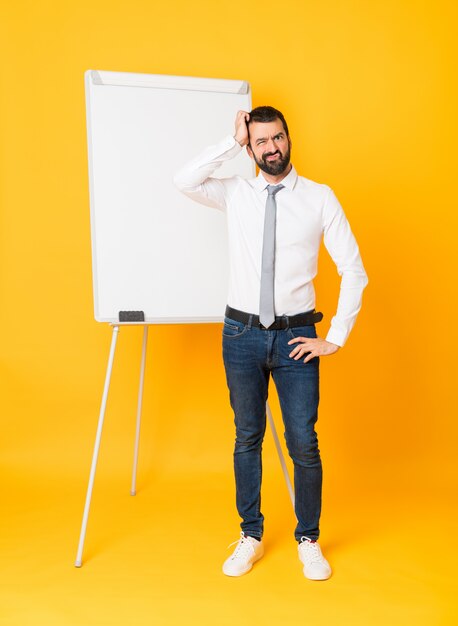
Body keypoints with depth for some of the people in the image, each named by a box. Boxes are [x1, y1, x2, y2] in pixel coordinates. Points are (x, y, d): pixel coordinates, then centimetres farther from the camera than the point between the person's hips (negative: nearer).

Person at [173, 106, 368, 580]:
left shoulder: (320, 198, -2)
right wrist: (233, 142, -8)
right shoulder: (235, 193, 4)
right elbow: (184, 181, -12)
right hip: (242, 333, 2)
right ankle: (250, 537, 30)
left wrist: (335, 338, -5)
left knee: (304, 443, 4)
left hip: (295, 336, -1)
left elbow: (353, 270, -2)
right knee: (247, 438, 12)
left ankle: (308, 541, 27)